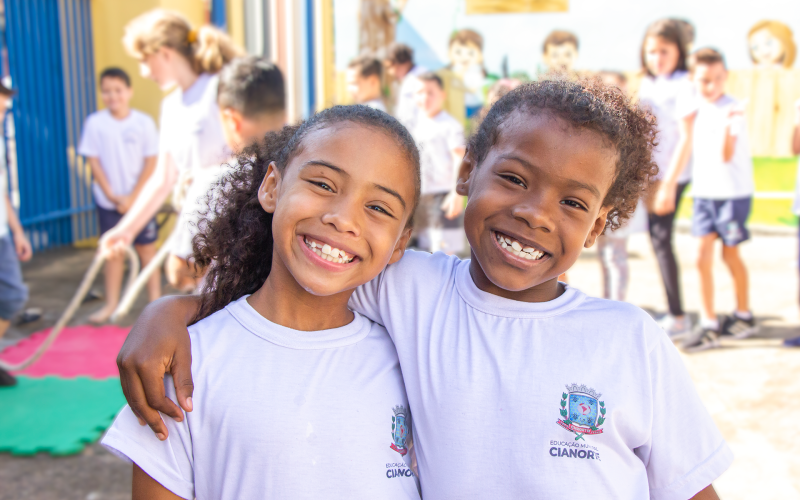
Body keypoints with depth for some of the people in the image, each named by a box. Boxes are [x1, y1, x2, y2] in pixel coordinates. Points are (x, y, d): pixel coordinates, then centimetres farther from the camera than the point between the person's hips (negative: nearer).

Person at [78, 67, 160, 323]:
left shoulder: (144, 122, -7)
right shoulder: (95, 123, -4)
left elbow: (151, 162, -6)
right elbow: (94, 161, -3)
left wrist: (132, 197, -10)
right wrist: (112, 196, -9)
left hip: (139, 198, -1)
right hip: (108, 199, 1)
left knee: (145, 247, 6)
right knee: (113, 250, 9)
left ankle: (155, 299, 15)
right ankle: (111, 303, 18)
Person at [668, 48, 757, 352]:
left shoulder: (733, 110, -13)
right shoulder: (694, 110, 4)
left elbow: (726, 156, -22)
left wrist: (728, 126, -37)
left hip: (733, 192, -5)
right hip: (704, 191, 5)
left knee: (730, 253, 6)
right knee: (703, 254, -1)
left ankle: (744, 315, 27)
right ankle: (708, 325, 5)